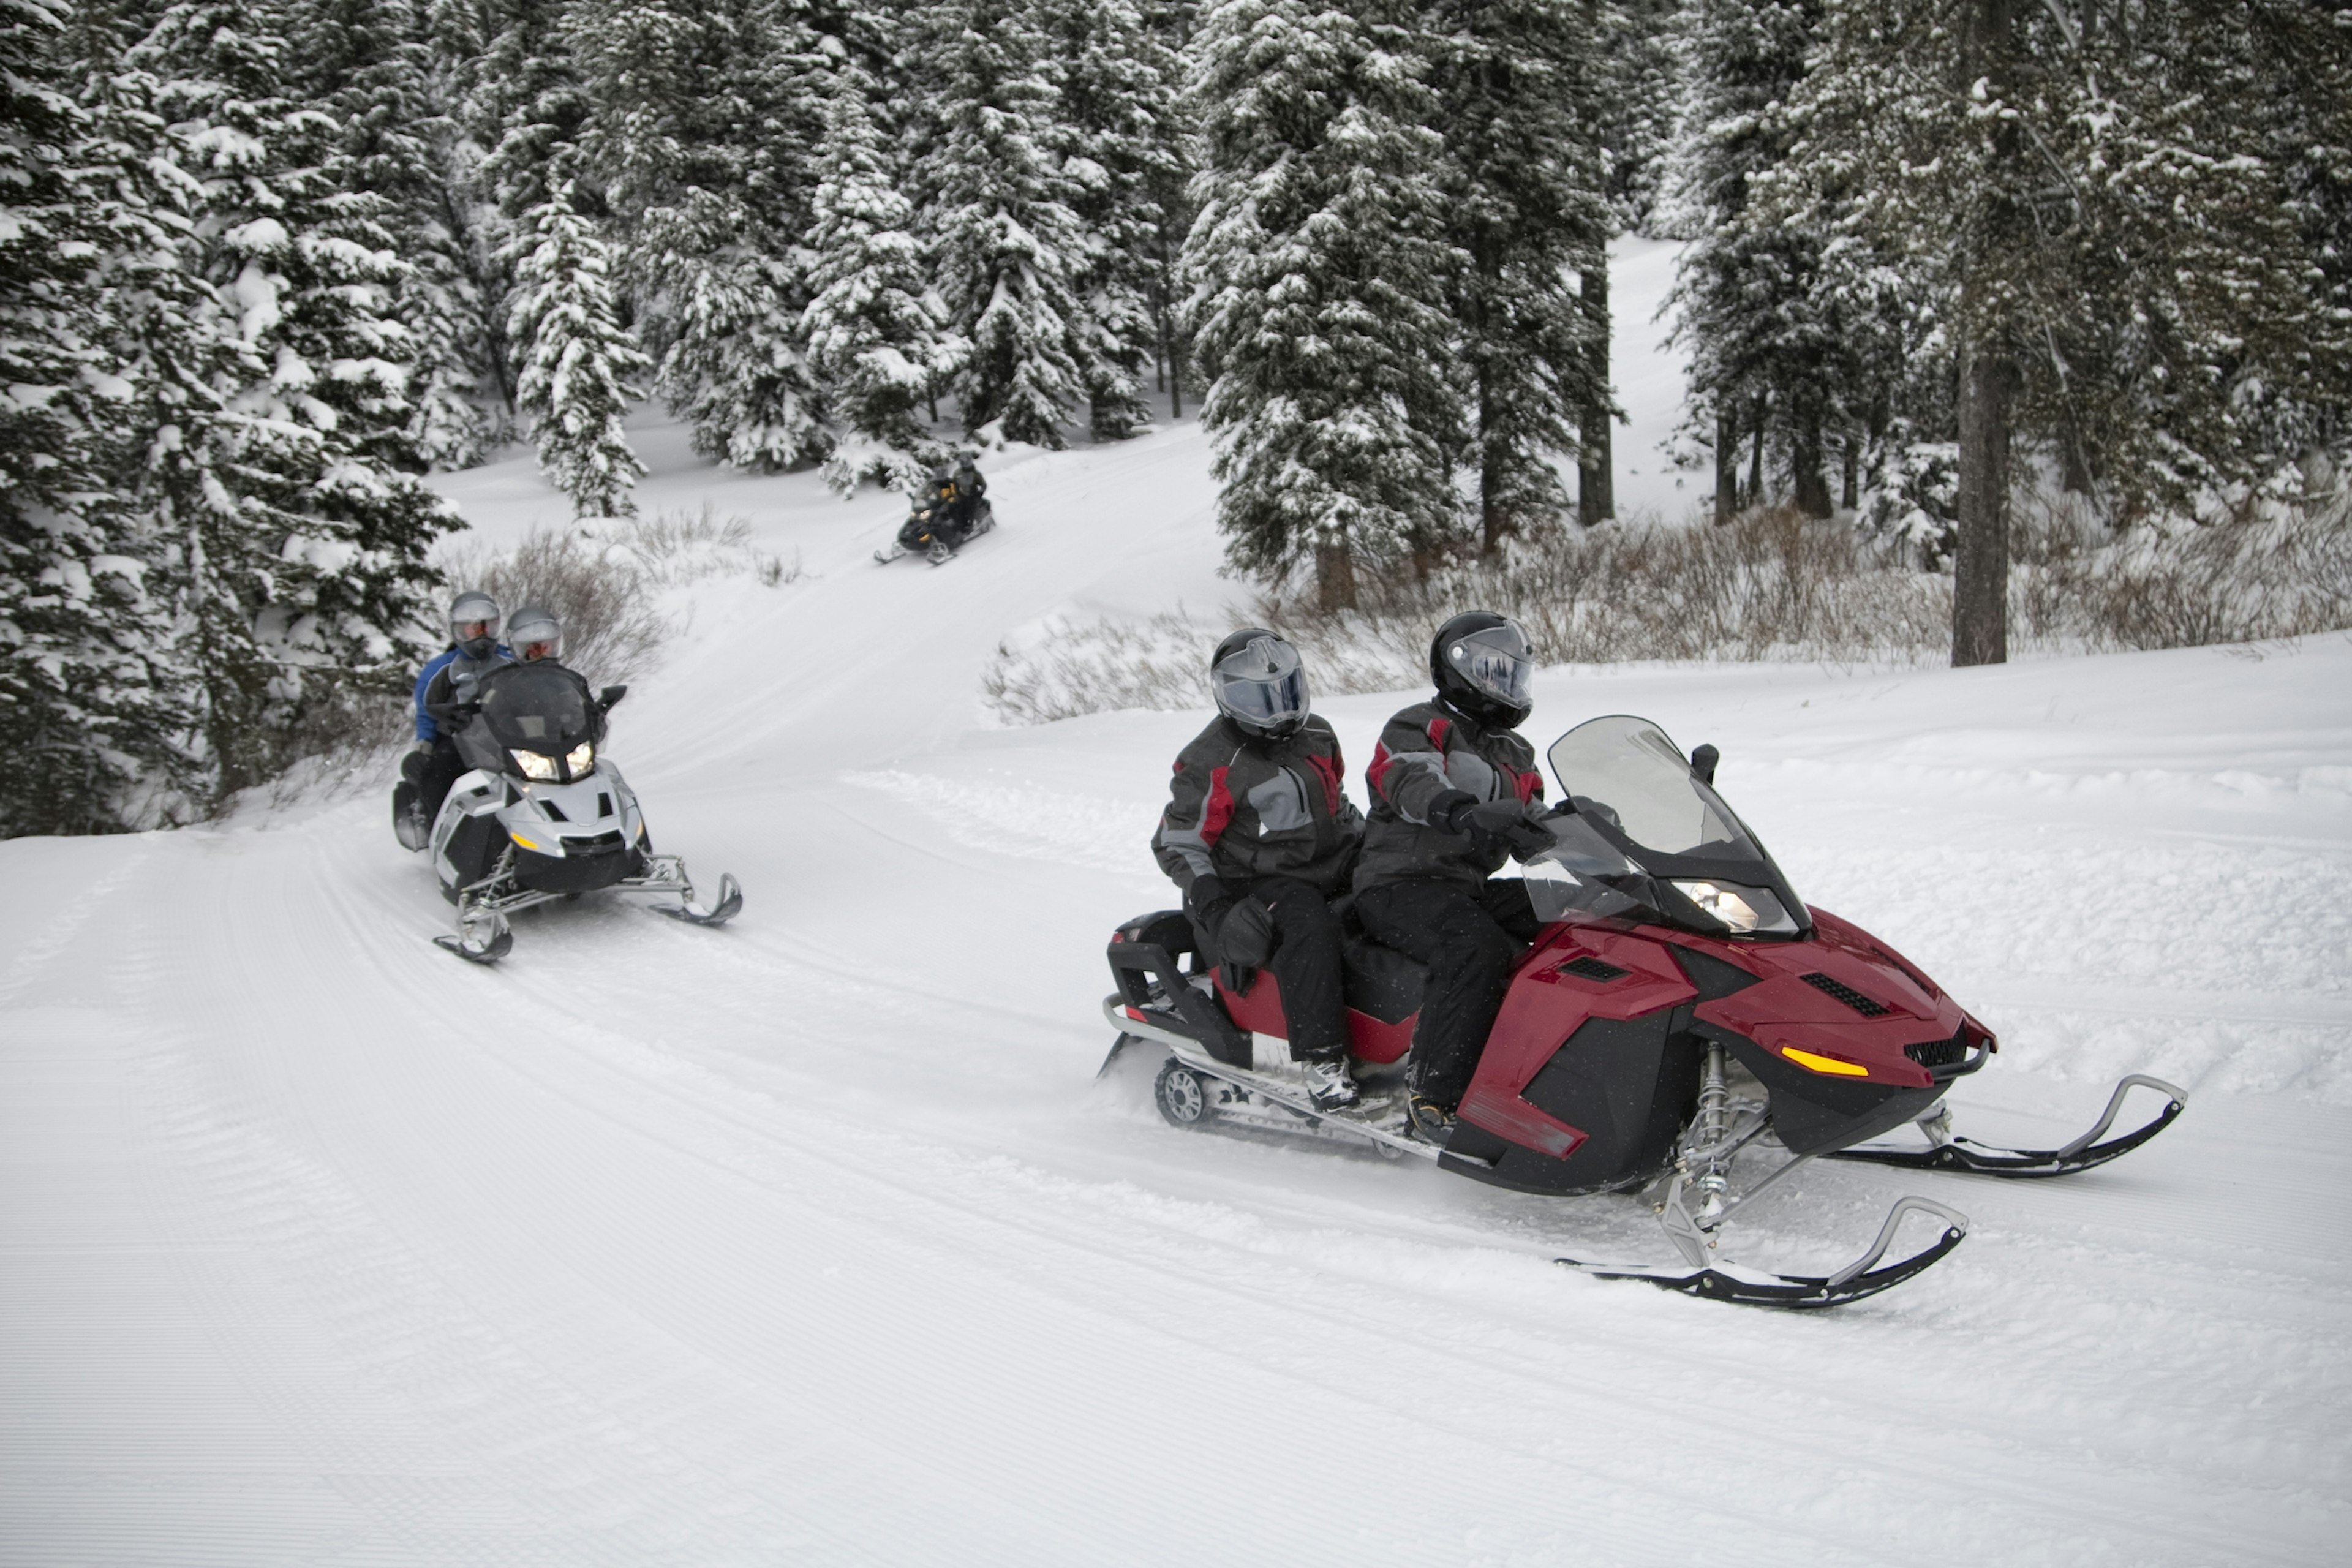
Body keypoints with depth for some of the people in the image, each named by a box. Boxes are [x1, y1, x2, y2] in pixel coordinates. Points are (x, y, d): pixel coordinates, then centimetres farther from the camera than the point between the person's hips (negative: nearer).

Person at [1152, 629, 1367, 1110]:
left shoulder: (1317, 737, 14)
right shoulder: (1210, 764, -6)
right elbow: (1176, 844, -6)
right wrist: (1213, 906, -19)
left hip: (1333, 872, 7)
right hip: (1259, 886, -7)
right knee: (1310, 924, -37)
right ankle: (1321, 1061, -38)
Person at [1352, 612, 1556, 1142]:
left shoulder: (1515, 755, 23)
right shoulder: (1418, 729, -2)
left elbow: (1531, 837, 17)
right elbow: (1413, 785, -25)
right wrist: (1469, 814, -46)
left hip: (1473, 888, 8)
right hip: (1401, 885, -8)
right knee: (1480, 950, -35)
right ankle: (1432, 1090, -33)